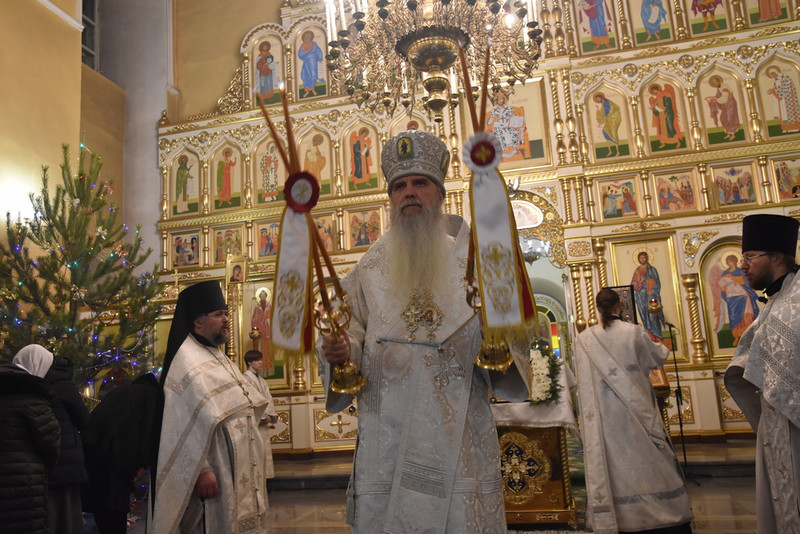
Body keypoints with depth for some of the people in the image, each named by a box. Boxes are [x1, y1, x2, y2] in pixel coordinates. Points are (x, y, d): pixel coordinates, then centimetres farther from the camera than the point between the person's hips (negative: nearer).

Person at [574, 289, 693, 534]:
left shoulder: (583, 339, -4)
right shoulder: (634, 332, -8)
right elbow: (659, 358, 8)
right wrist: (660, 346, 30)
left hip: (603, 416, 1)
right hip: (636, 411, -1)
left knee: (612, 466, 8)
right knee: (650, 465, 10)